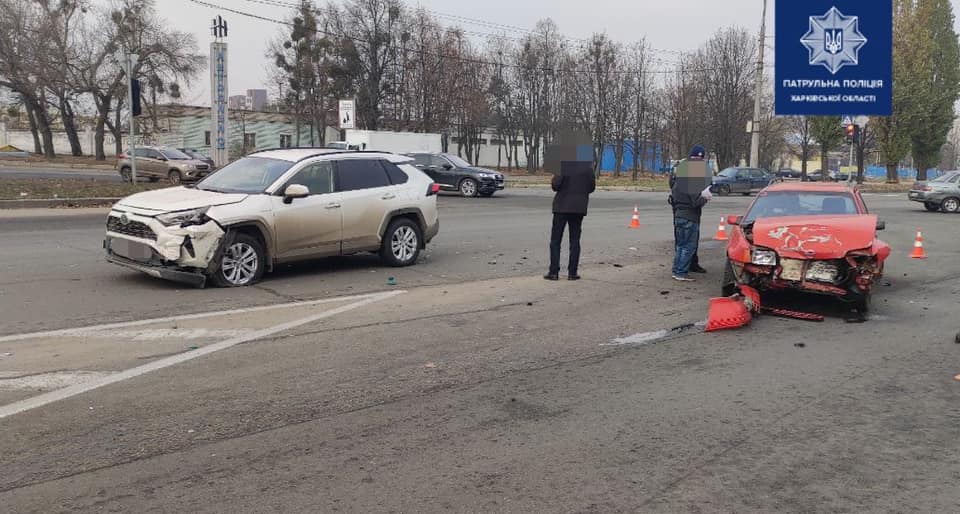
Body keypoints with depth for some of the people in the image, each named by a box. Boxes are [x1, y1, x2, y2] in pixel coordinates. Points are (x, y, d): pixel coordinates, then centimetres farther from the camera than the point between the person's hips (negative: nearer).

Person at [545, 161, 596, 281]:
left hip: (562, 205, -3)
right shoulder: (587, 165, -2)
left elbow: (556, 184, -16)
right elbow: (592, 187, 3)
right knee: (575, 241, 9)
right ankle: (572, 272, 8)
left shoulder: (563, 164, -12)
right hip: (579, 207, 3)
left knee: (555, 240, 5)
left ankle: (554, 272, 2)